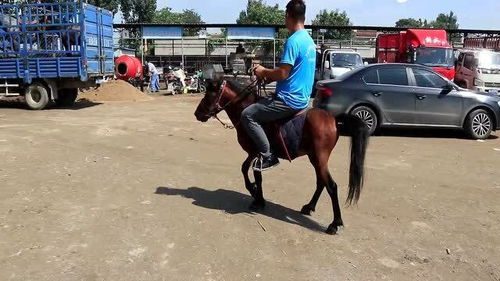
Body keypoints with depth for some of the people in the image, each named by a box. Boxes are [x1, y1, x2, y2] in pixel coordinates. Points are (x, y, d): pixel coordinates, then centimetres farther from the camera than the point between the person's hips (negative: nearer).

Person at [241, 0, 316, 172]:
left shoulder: (293, 41, -18)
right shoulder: (309, 40, 13)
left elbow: (283, 74, -22)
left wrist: (264, 72, -4)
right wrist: (270, 77, 12)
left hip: (290, 100, -10)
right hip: (302, 98, 10)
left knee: (247, 115, -9)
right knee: (259, 103, 27)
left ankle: (268, 156, -8)